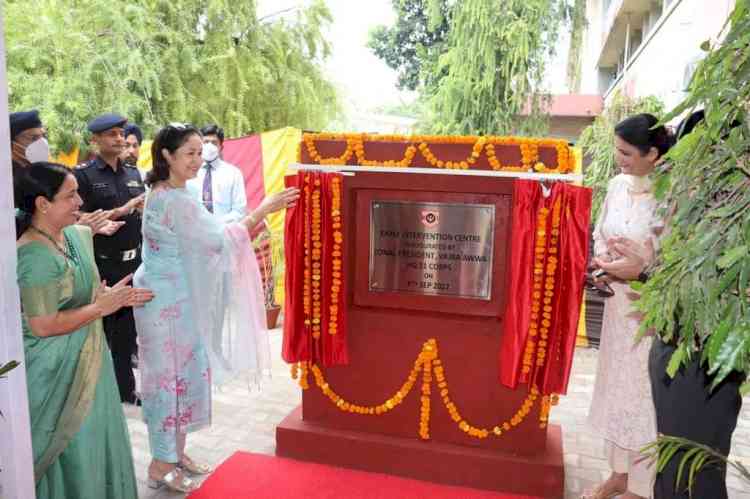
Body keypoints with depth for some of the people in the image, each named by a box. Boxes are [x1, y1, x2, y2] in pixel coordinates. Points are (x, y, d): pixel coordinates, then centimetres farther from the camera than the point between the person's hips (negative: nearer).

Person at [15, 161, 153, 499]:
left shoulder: (78, 234, 2)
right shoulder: (33, 255, -24)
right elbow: (43, 326, -24)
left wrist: (115, 295, 3)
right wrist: (103, 306, -18)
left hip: (88, 359, 8)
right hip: (56, 370, -8)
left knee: (96, 439, 22)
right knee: (72, 450, 9)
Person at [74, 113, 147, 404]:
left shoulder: (133, 174, 10)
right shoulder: (83, 175, -8)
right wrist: (120, 211, -20)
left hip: (133, 262, 6)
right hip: (101, 265, -5)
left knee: (127, 330, 15)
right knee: (99, 331, 5)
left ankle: (125, 388, 28)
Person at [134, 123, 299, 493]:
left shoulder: (165, 194, 10)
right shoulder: (175, 201, -22)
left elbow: (197, 243, 17)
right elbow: (218, 240, -22)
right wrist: (263, 210, -21)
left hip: (175, 297, 10)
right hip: (167, 301, -10)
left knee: (183, 371, 16)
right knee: (171, 374, 2)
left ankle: (176, 453, 30)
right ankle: (161, 465, 18)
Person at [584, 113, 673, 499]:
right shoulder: (618, 185, 2)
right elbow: (599, 234, 13)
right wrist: (602, 260, -4)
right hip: (619, 300, 7)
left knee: (645, 393, 5)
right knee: (615, 383, 16)